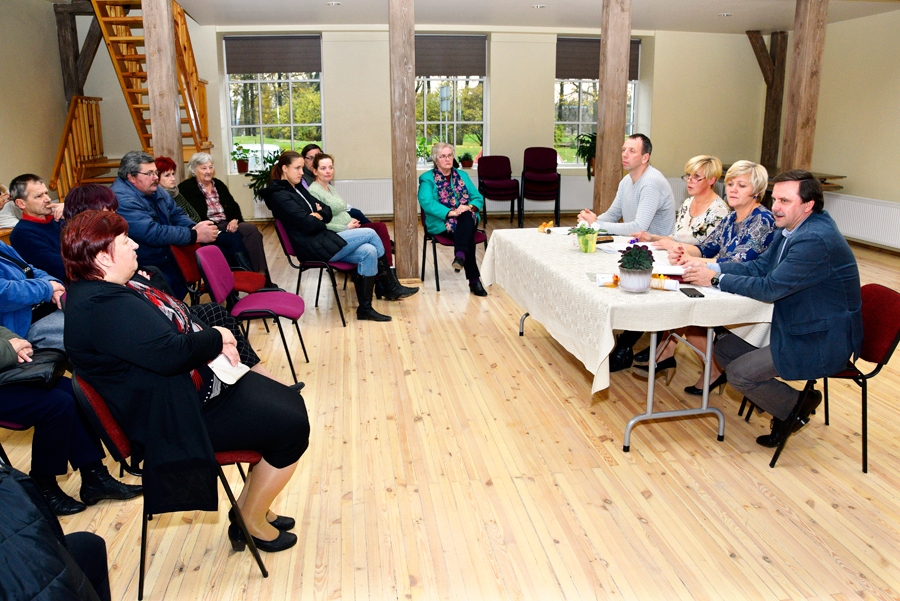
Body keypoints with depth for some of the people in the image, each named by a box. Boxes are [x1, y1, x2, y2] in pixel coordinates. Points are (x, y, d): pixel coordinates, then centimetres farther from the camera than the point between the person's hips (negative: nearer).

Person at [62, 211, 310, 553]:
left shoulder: (122, 285, 7)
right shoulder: (102, 307, -25)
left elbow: (180, 321, 14)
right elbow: (170, 352, -32)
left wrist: (215, 345, -5)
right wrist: (217, 338, -14)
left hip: (198, 381, 11)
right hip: (180, 416, -11)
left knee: (290, 402, 11)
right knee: (291, 427, -9)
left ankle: (249, 508, 22)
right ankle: (251, 523, 12)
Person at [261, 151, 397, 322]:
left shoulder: (298, 188, 18)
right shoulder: (279, 196, -11)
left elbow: (327, 210, 14)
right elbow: (309, 224, -19)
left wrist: (319, 214, -8)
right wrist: (321, 219, 1)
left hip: (322, 241, 9)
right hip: (313, 249, -9)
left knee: (368, 252, -13)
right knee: (369, 234, -11)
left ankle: (365, 308, -8)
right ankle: (391, 286, 3)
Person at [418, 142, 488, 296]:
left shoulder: (462, 176, 20)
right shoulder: (427, 178, 5)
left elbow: (479, 198, 11)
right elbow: (426, 202, -13)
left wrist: (470, 206, -13)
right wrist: (450, 212, -25)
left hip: (467, 220, 4)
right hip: (441, 223, -3)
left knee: (466, 216, -34)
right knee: (468, 235, -33)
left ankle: (460, 255, -50)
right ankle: (474, 280, -35)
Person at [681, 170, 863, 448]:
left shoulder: (816, 240, -28)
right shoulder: (792, 228, 4)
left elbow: (770, 287, -28)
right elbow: (760, 266, 6)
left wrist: (716, 279, -21)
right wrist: (713, 267, -8)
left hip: (820, 342, -10)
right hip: (791, 326, 10)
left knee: (739, 373, -16)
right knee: (724, 349, 8)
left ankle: (797, 406, 10)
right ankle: (779, 400, 19)